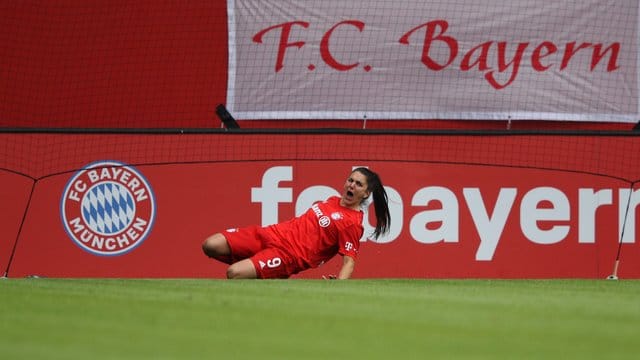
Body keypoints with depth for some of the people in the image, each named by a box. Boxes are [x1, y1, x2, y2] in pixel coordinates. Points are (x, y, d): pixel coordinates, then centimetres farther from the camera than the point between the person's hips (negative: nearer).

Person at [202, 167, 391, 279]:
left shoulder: (352, 223, -9)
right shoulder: (334, 201, 16)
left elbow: (349, 261, -13)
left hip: (288, 255, -8)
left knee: (234, 274, -30)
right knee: (211, 246, -5)